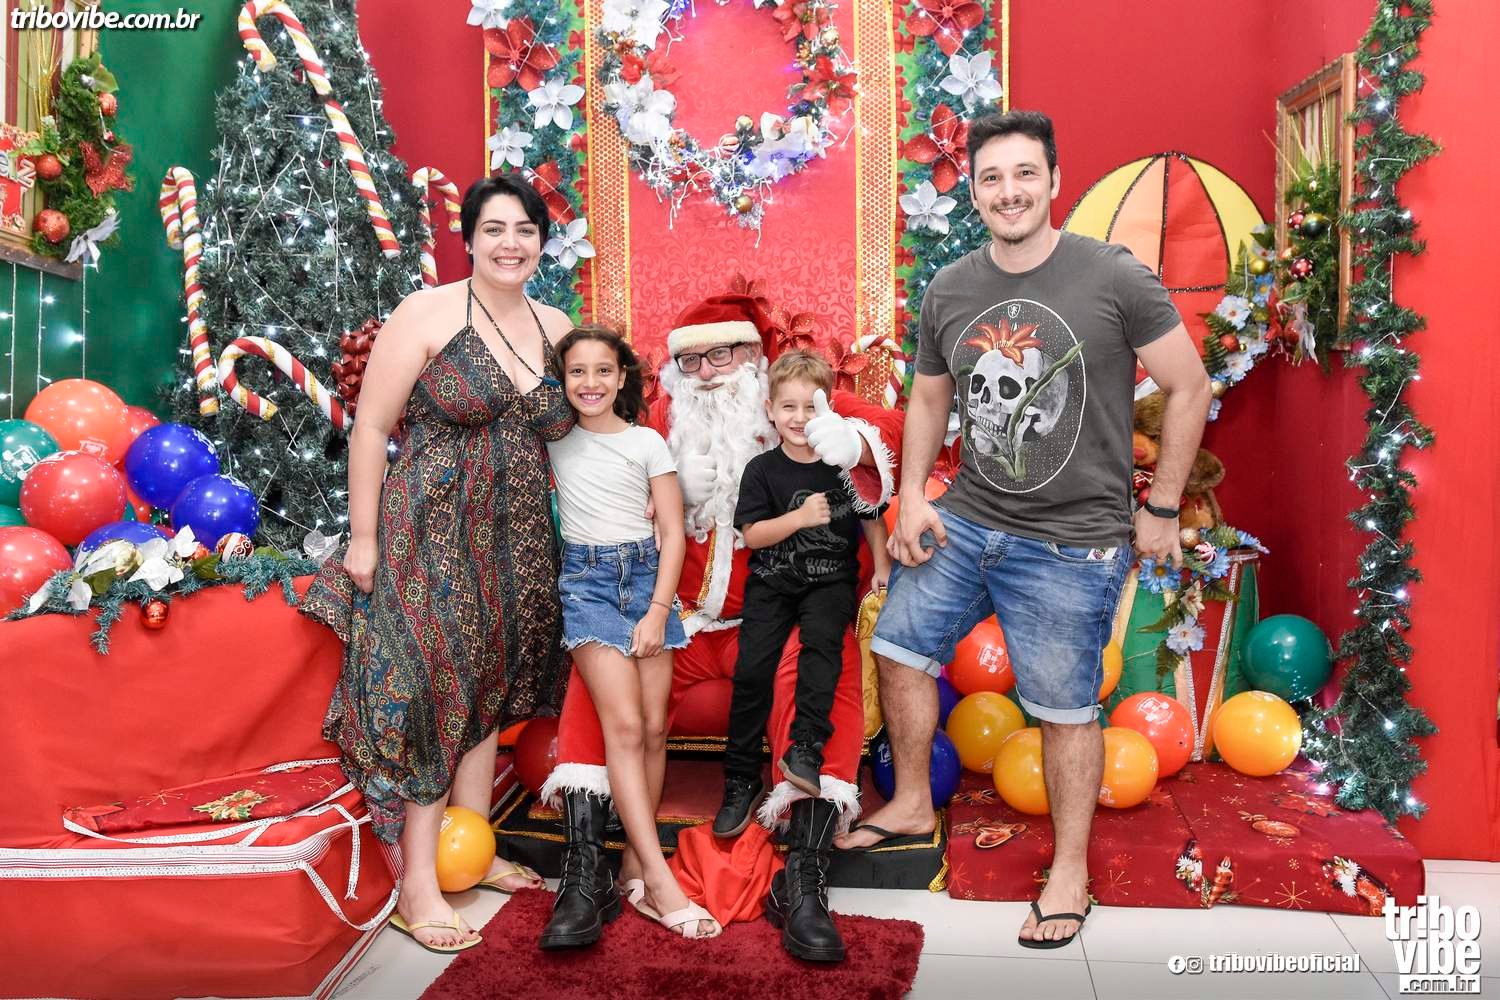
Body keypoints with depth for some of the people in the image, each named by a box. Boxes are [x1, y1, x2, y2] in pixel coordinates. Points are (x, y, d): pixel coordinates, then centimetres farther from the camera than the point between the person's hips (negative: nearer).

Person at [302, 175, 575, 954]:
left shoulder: (557, 327, 8)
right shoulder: (426, 314, -8)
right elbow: (371, 427, -9)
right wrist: (363, 537, -11)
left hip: (515, 542, 6)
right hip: (429, 532, -6)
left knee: (488, 688, 14)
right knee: (428, 692, -3)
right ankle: (417, 888, 8)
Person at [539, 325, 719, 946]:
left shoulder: (648, 443, 4)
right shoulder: (554, 437, 7)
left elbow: (673, 533, 2)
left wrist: (658, 611, -6)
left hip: (645, 575, 1)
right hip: (586, 579, -1)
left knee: (654, 728, -5)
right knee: (624, 725, -14)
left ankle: (636, 868, 6)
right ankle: (661, 882, -15)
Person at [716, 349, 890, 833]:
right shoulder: (762, 470, -1)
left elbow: (871, 518, 11)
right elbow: (751, 535, -6)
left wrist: (882, 567, 0)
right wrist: (800, 517, -19)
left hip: (831, 580, 0)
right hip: (772, 581, 0)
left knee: (821, 639, -31)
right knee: (752, 668, -11)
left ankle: (806, 748, -28)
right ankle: (739, 780, -1)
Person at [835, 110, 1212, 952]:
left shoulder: (1114, 277, -12)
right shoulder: (949, 291, 3)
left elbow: (1190, 388, -5)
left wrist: (1161, 508, -4)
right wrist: (913, 494, 4)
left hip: (1072, 543, -5)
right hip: (964, 521, 6)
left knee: (1067, 710, 6)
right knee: (900, 650, 13)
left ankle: (1071, 873, 27)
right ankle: (913, 803, 37)